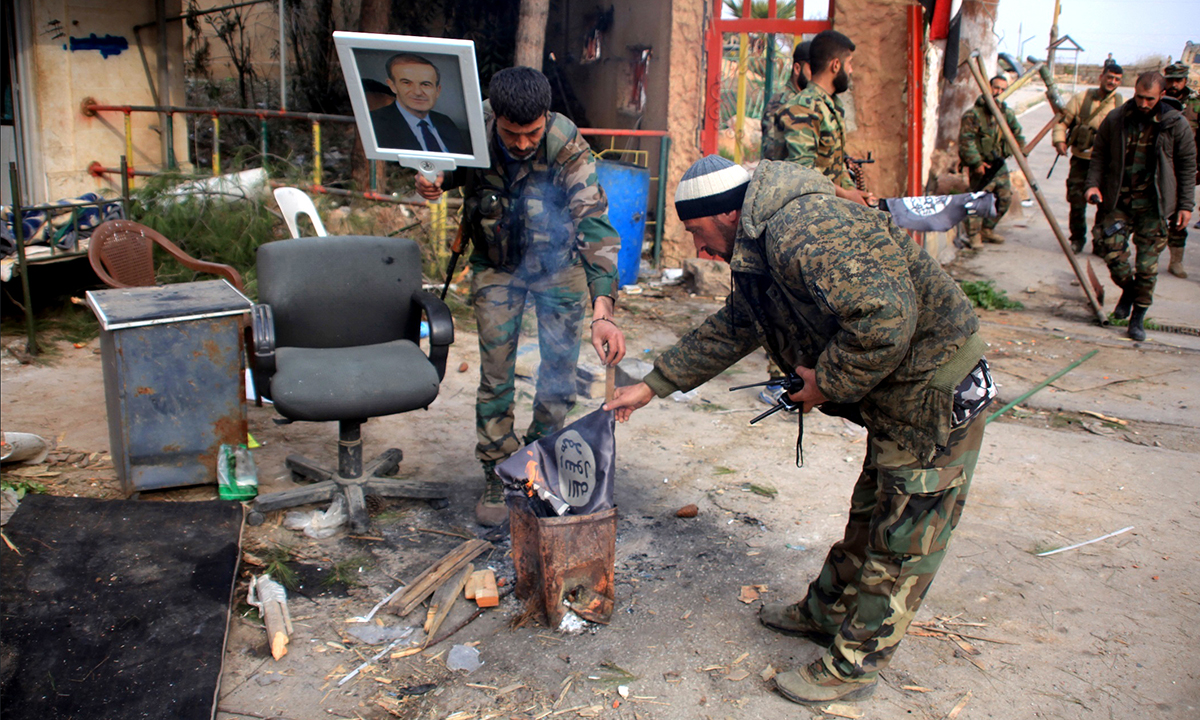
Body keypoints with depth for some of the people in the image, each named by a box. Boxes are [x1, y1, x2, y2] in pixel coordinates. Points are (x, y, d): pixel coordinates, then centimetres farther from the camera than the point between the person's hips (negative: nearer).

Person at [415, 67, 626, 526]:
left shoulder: (568, 148, -30)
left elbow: (594, 225, -40)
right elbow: (457, 169, 3)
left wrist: (603, 308, -53)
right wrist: (436, 181, -23)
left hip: (557, 264, -1)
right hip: (496, 266, 1)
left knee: (561, 371, 3)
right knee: (496, 374, -2)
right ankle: (496, 478, 12)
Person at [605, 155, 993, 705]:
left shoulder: (802, 231, -25)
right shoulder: (759, 250, 10)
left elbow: (886, 315, -34)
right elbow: (728, 332, 21)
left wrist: (828, 382, -20)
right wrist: (651, 386, 22)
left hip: (937, 396, -10)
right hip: (899, 397, 10)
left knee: (902, 540, 4)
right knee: (869, 516, 23)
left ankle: (853, 665, 16)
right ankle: (825, 612, 40)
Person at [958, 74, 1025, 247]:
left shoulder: (1007, 113, 9)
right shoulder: (974, 114, -14)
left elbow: (1017, 134, 22)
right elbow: (966, 140, -19)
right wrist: (976, 162, -21)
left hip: (998, 163, 7)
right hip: (981, 164, -7)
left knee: (1005, 197, 8)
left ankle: (988, 229, 23)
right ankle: (973, 234, -1)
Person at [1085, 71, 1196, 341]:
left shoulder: (1176, 124, -3)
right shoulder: (1115, 119, 0)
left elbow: (1187, 165, 3)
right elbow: (1099, 154, 9)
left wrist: (1185, 204, 0)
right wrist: (1093, 184, -6)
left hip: (1153, 204, -1)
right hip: (1118, 200, 2)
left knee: (1147, 263, 0)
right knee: (1111, 249, -4)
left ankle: (1138, 317, 14)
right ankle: (1128, 290, 28)